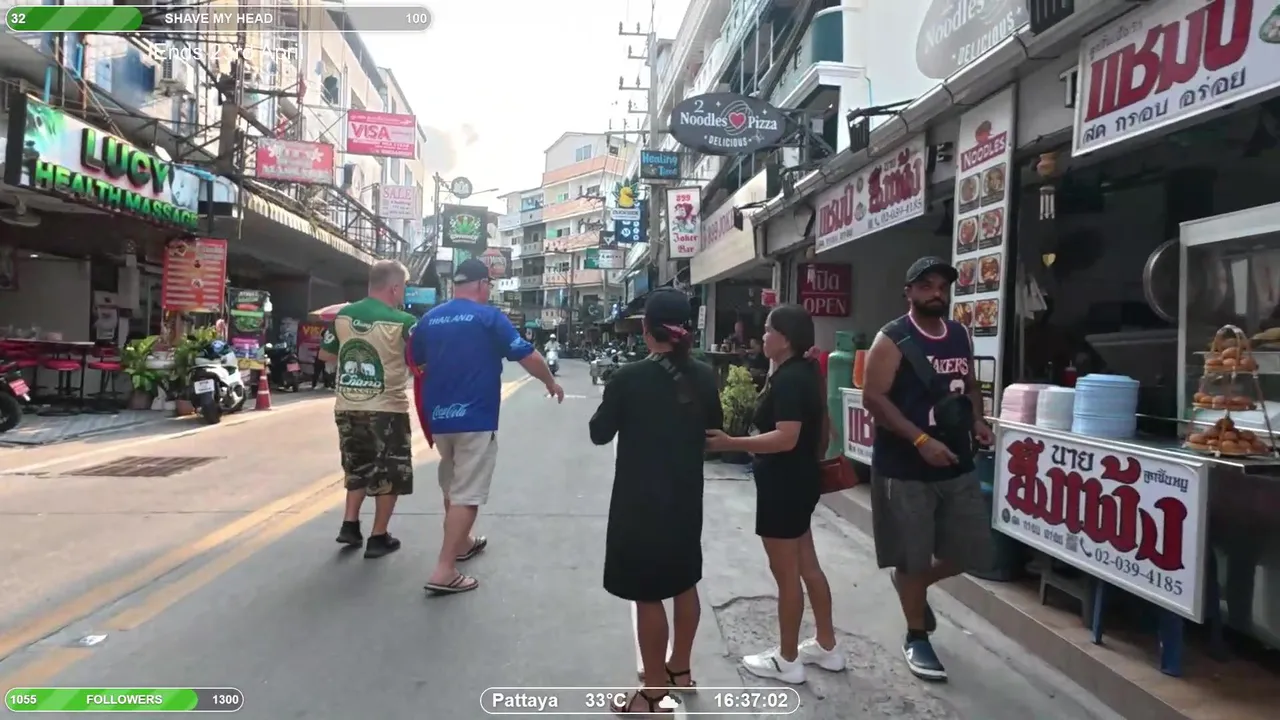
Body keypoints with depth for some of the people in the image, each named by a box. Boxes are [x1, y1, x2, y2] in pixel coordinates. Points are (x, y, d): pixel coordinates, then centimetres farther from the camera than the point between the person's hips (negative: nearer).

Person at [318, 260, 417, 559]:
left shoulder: (343, 316, 2)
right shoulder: (403, 322, -14)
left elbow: (325, 355, 14)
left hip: (346, 408, 5)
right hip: (386, 409, -5)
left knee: (358, 468, 24)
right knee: (388, 473, 9)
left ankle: (349, 525, 22)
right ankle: (378, 537, 14)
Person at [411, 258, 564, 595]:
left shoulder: (428, 319, 8)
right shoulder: (489, 316, -7)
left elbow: (415, 363, 19)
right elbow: (528, 356, -8)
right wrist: (551, 382, 8)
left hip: (438, 417, 6)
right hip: (475, 418, -6)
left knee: (452, 486, 23)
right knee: (467, 493, -3)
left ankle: (461, 543, 40)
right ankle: (444, 572, -7)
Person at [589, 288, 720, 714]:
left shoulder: (629, 378, -18)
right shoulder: (703, 378, -4)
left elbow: (599, 434, -7)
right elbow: (714, 430, 10)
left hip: (640, 500, -5)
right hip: (686, 497, 6)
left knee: (648, 594, 6)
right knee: (684, 583, 21)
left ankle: (655, 693, 17)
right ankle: (680, 669, 38)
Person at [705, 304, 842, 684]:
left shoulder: (788, 379, -21)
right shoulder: (805, 372, 9)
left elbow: (786, 438, -30)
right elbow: (822, 425, 19)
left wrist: (731, 443, -33)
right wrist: (815, 461, 30)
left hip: (783, 485, -10)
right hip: (800, 481, 10)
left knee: (786, 574, 4)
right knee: (807, 566, 19)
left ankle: (787, 660, 19)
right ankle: (827, 646, 32)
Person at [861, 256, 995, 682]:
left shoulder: (960, 336, 10)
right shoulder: (892, 340, -11)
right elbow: (873, 398, -17)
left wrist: (977, 421, 2)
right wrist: (921, 440, -23)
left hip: (957, 465, 6)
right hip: (905, 468, -6)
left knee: (970, 551, 10)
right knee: (912, 557, 5)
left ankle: (915, 584, 39)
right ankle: (916, 637, 26)